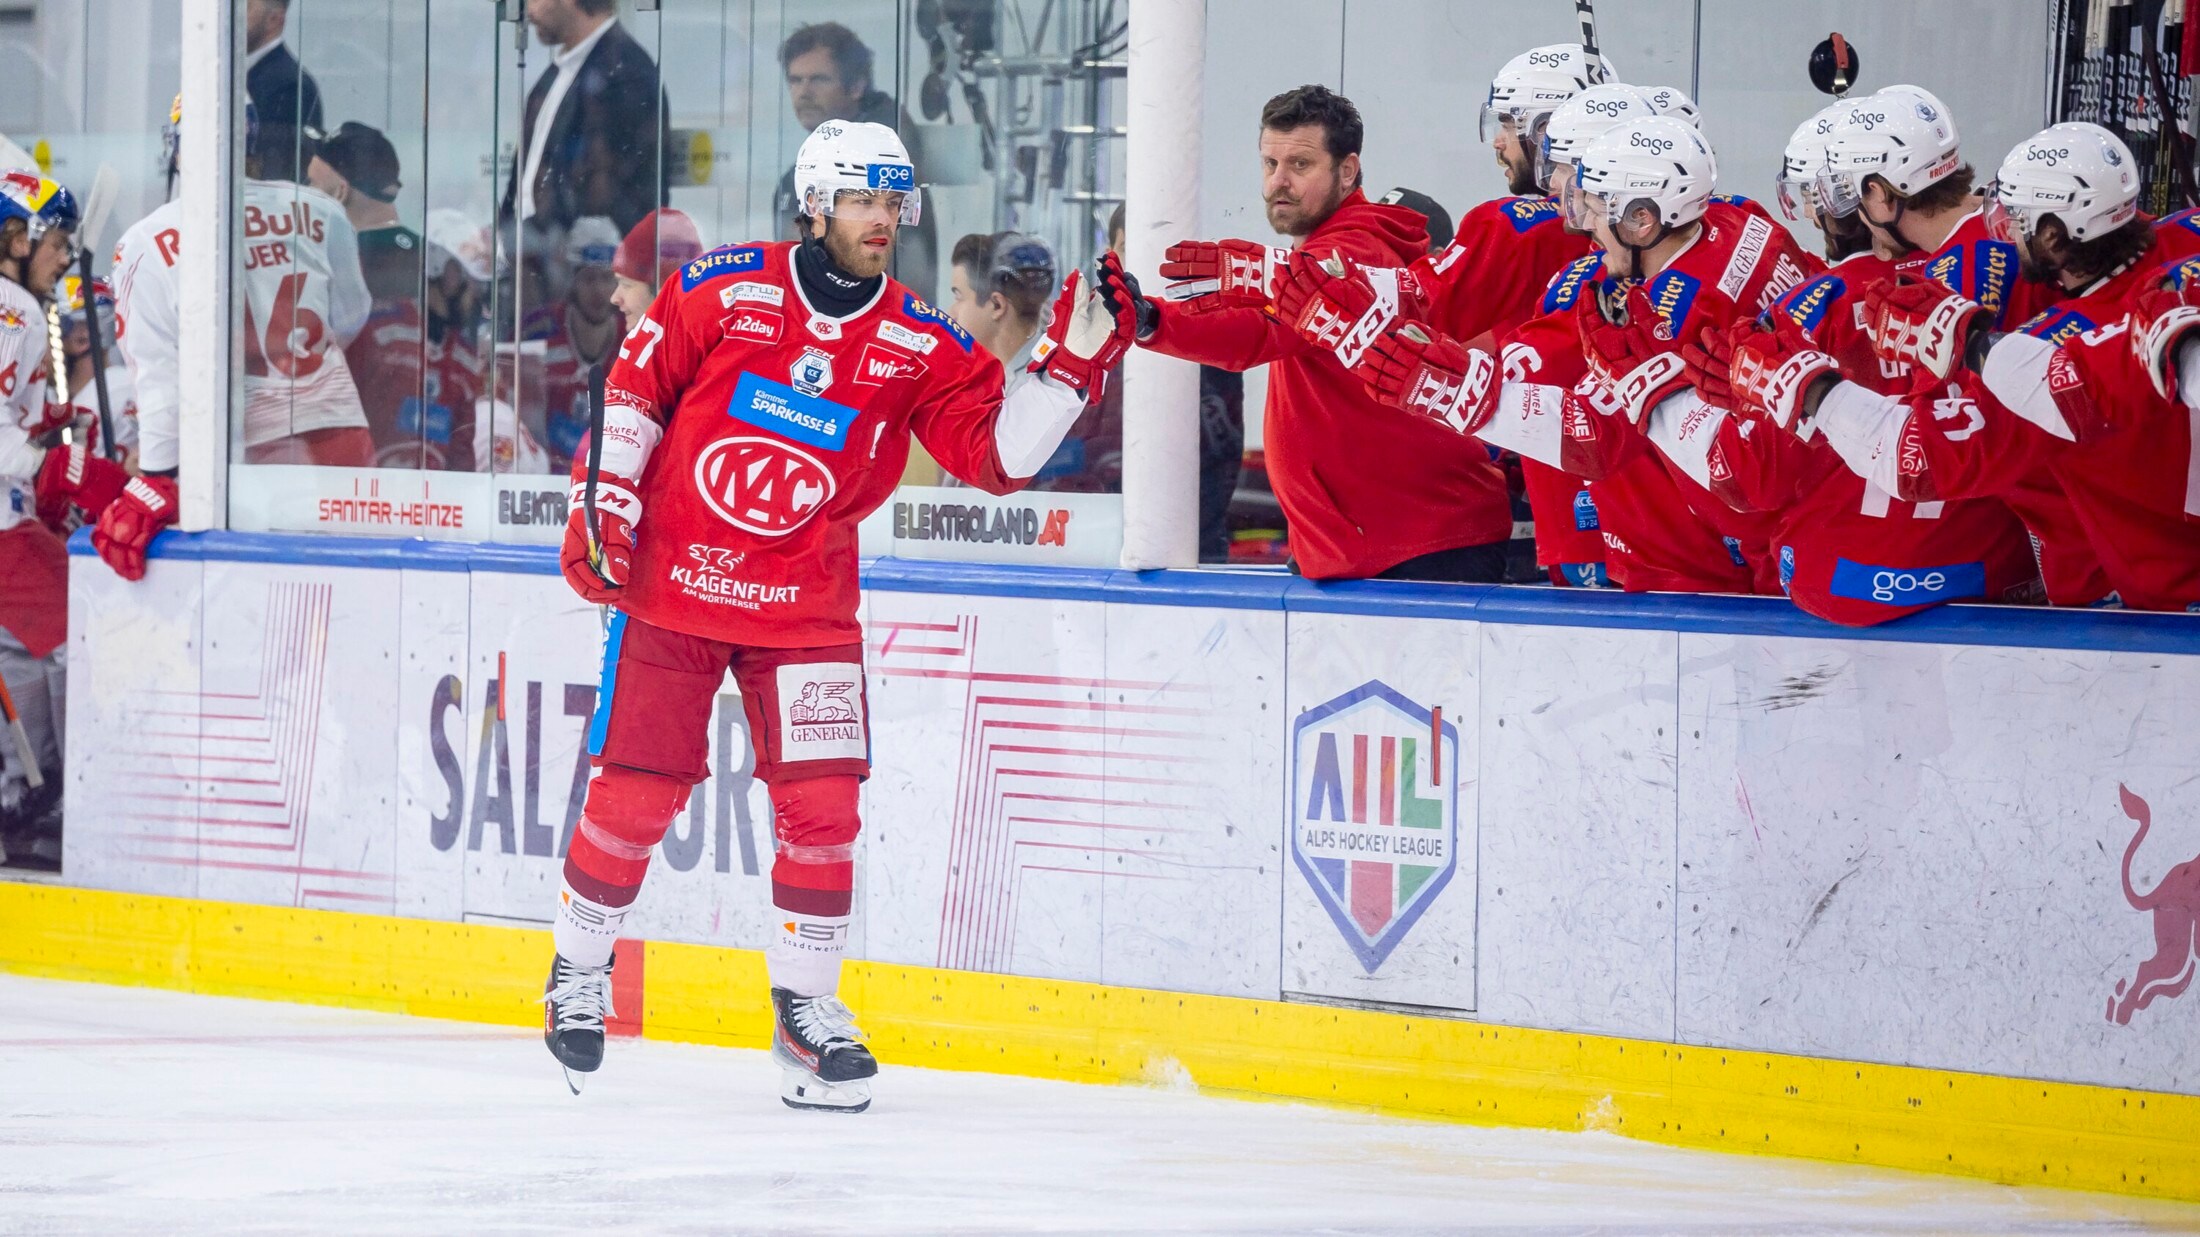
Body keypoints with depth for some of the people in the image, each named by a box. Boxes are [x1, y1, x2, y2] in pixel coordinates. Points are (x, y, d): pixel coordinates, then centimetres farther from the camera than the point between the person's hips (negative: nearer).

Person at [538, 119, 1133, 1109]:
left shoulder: (921, 345, -2)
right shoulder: (722, 289, -6)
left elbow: (998, 453, -8)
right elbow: (634, 387, 2)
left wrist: (1073, 360, -18)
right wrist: (602, 502, -4)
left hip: (804, 609, 2)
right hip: (671, 582, -2)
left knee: (821, 807, -6)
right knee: (634, 796, -1)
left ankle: (806, 1007, 9)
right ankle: (577, 974, 21)